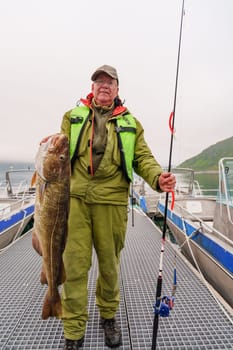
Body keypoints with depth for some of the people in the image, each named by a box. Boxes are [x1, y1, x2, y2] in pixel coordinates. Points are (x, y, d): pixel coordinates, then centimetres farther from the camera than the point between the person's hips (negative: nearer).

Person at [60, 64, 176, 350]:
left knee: (109, 262, 13)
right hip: (75, 198, 1)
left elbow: (143, 158, 5)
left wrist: (158, 178, -14)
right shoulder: (73, 116, 14)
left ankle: (108, 316, 39)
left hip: (111, 200, 0)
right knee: (75, 264, 3)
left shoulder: (130, 123, 12)